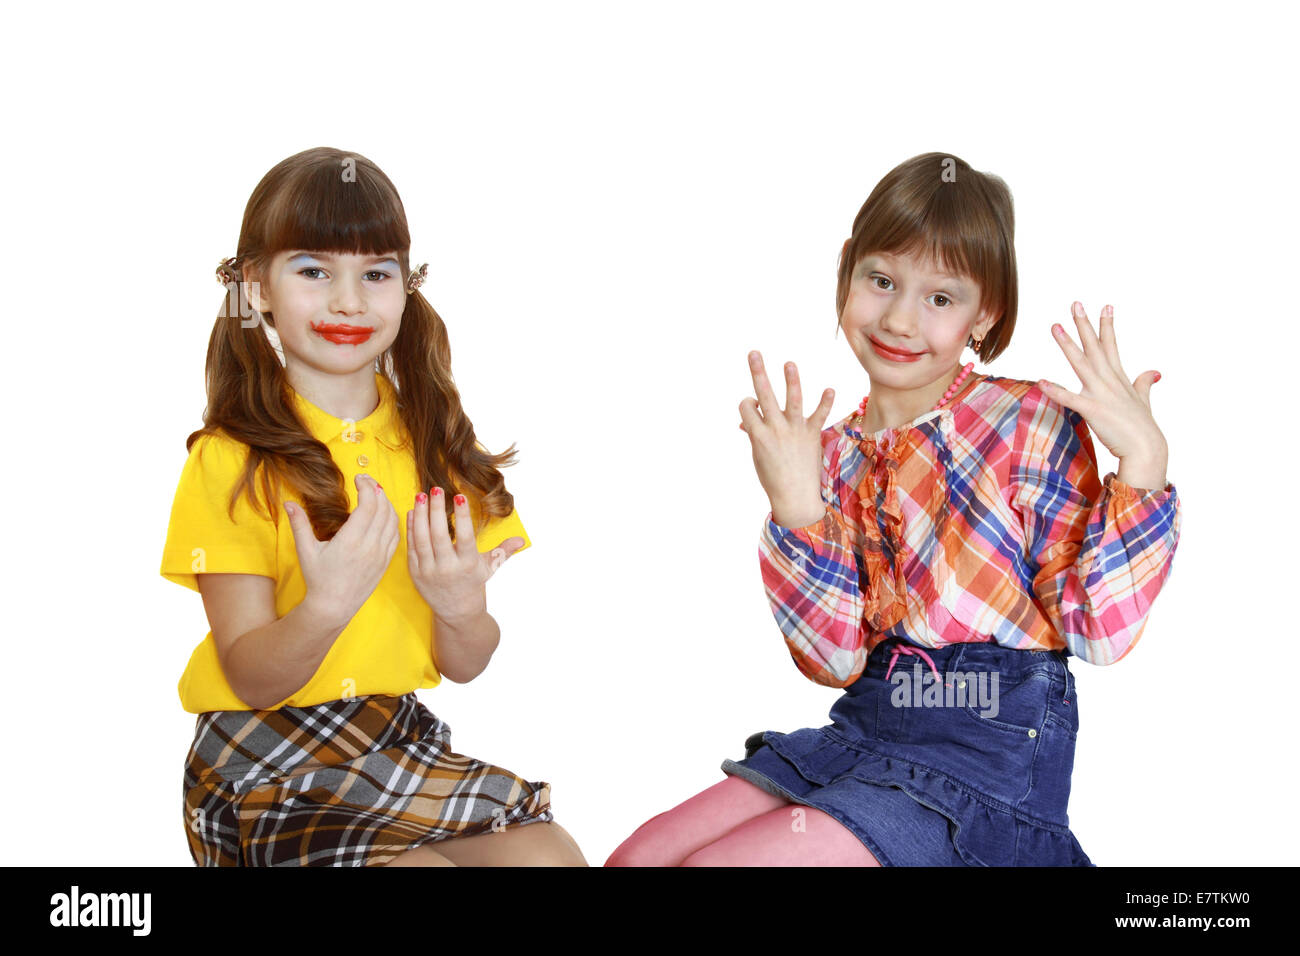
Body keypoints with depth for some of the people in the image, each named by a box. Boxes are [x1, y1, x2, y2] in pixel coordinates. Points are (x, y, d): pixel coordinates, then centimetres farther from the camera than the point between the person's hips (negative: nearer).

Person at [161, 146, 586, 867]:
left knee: (552, 854, -17)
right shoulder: (230, 461, -8)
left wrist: (462, 611, -18)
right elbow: (250, 680, -12)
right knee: (422, 861, -27)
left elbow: (464, 667, 5)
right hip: (266, 762, -4)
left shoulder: (431, 439, 6)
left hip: (401, 736, 4)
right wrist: (325, 609, -32)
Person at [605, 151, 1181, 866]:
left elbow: (1099, 631, -13)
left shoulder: (1031, 424, -7)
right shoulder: (831, 454, 6)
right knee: (638, 858, -1)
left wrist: (1144, 462, -22)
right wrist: (796, 506, -14)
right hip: (865, 726, 6)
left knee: (715, 862, -18)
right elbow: (836, 661, -2)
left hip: (990, 748, -5)